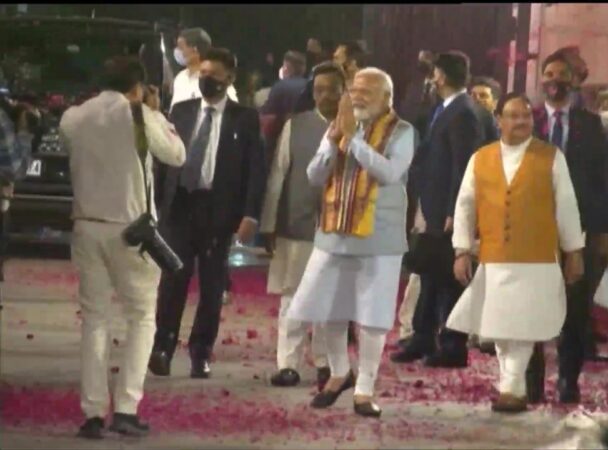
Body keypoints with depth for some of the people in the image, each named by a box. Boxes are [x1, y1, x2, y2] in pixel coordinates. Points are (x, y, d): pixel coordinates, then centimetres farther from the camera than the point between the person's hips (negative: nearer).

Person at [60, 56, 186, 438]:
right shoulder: (139, 116, -8)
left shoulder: (72, 118, 4)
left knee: (95, 319, 8)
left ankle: (93, 413, 1)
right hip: (130, 227, -4)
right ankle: (126, 408, -4)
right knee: (142, 317, 7)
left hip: (87, 226, 4)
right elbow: (177, 155, 3)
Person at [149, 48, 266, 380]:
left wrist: (250, 214, -12)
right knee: (172, 279, -2)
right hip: (179, 204, 2)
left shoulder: (245, 119, 1)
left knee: (211, 285, 5)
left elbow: (255, 169, -3)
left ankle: (201, 354, 14)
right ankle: (162, 347, 2)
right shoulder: (181, 111, 9)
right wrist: (155, 202, 4)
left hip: (218, 209, -1)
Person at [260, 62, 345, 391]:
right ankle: (288, 364, 7)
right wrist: (269, 224, 1)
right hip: (296, 225, 1)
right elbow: (278, 175, 4)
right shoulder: (295, 125, 2)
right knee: (292, 296, 4)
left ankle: (326, 364, 16)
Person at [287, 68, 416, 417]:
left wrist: (353, 137, -20)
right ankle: (339, 373, 32)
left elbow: (389, 173, -22)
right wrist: (335, 137, -12)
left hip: (379, 238, -5)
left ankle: (365, 389, 7)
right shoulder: (338, 126, 9)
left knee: (372, 316, -1)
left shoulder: (402, 132, -6)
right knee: (331, 310, 11)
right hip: (334, 233, 5)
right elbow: (315, 176, 2)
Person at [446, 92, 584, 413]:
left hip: (537, 261, -3)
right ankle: (513, 388, 16)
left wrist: (574, 252, 2)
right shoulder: (480, 159, 5)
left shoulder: (551, 157, 0)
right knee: (498, 327, 6)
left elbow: (566, 205, 2)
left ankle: (511, 389, -6)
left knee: (523, 327, -6)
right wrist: (462, 252, 2)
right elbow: (465, 206, 7)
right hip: (493, 260, 3)